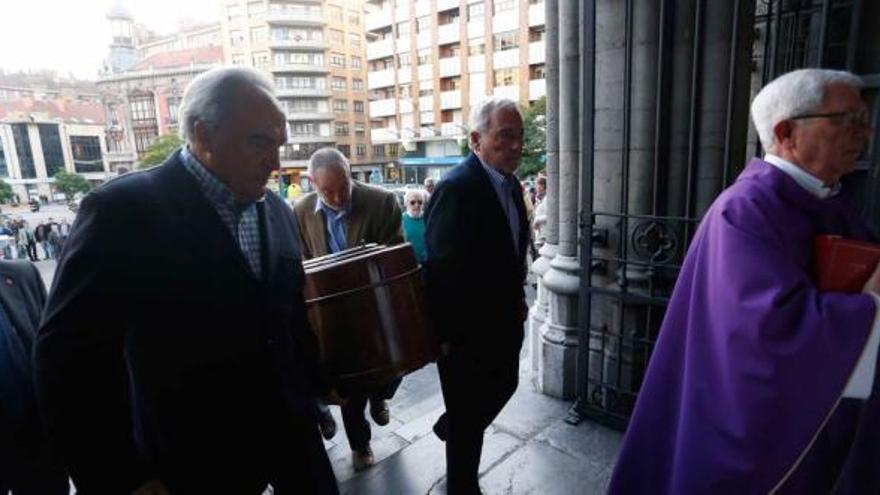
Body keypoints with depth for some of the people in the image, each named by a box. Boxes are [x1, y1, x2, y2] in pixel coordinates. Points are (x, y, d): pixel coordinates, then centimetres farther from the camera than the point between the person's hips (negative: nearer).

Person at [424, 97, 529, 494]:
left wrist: (518, 300, 15)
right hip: (467, 328, -8)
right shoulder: (456, 187, -23)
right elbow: (441, 267, -22)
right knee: (467, 415, 12)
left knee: (504, 386, 26)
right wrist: (446, 334, -18)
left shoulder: (510, 183, 5)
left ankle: (449, 427, 52)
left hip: (504, 319, 8)